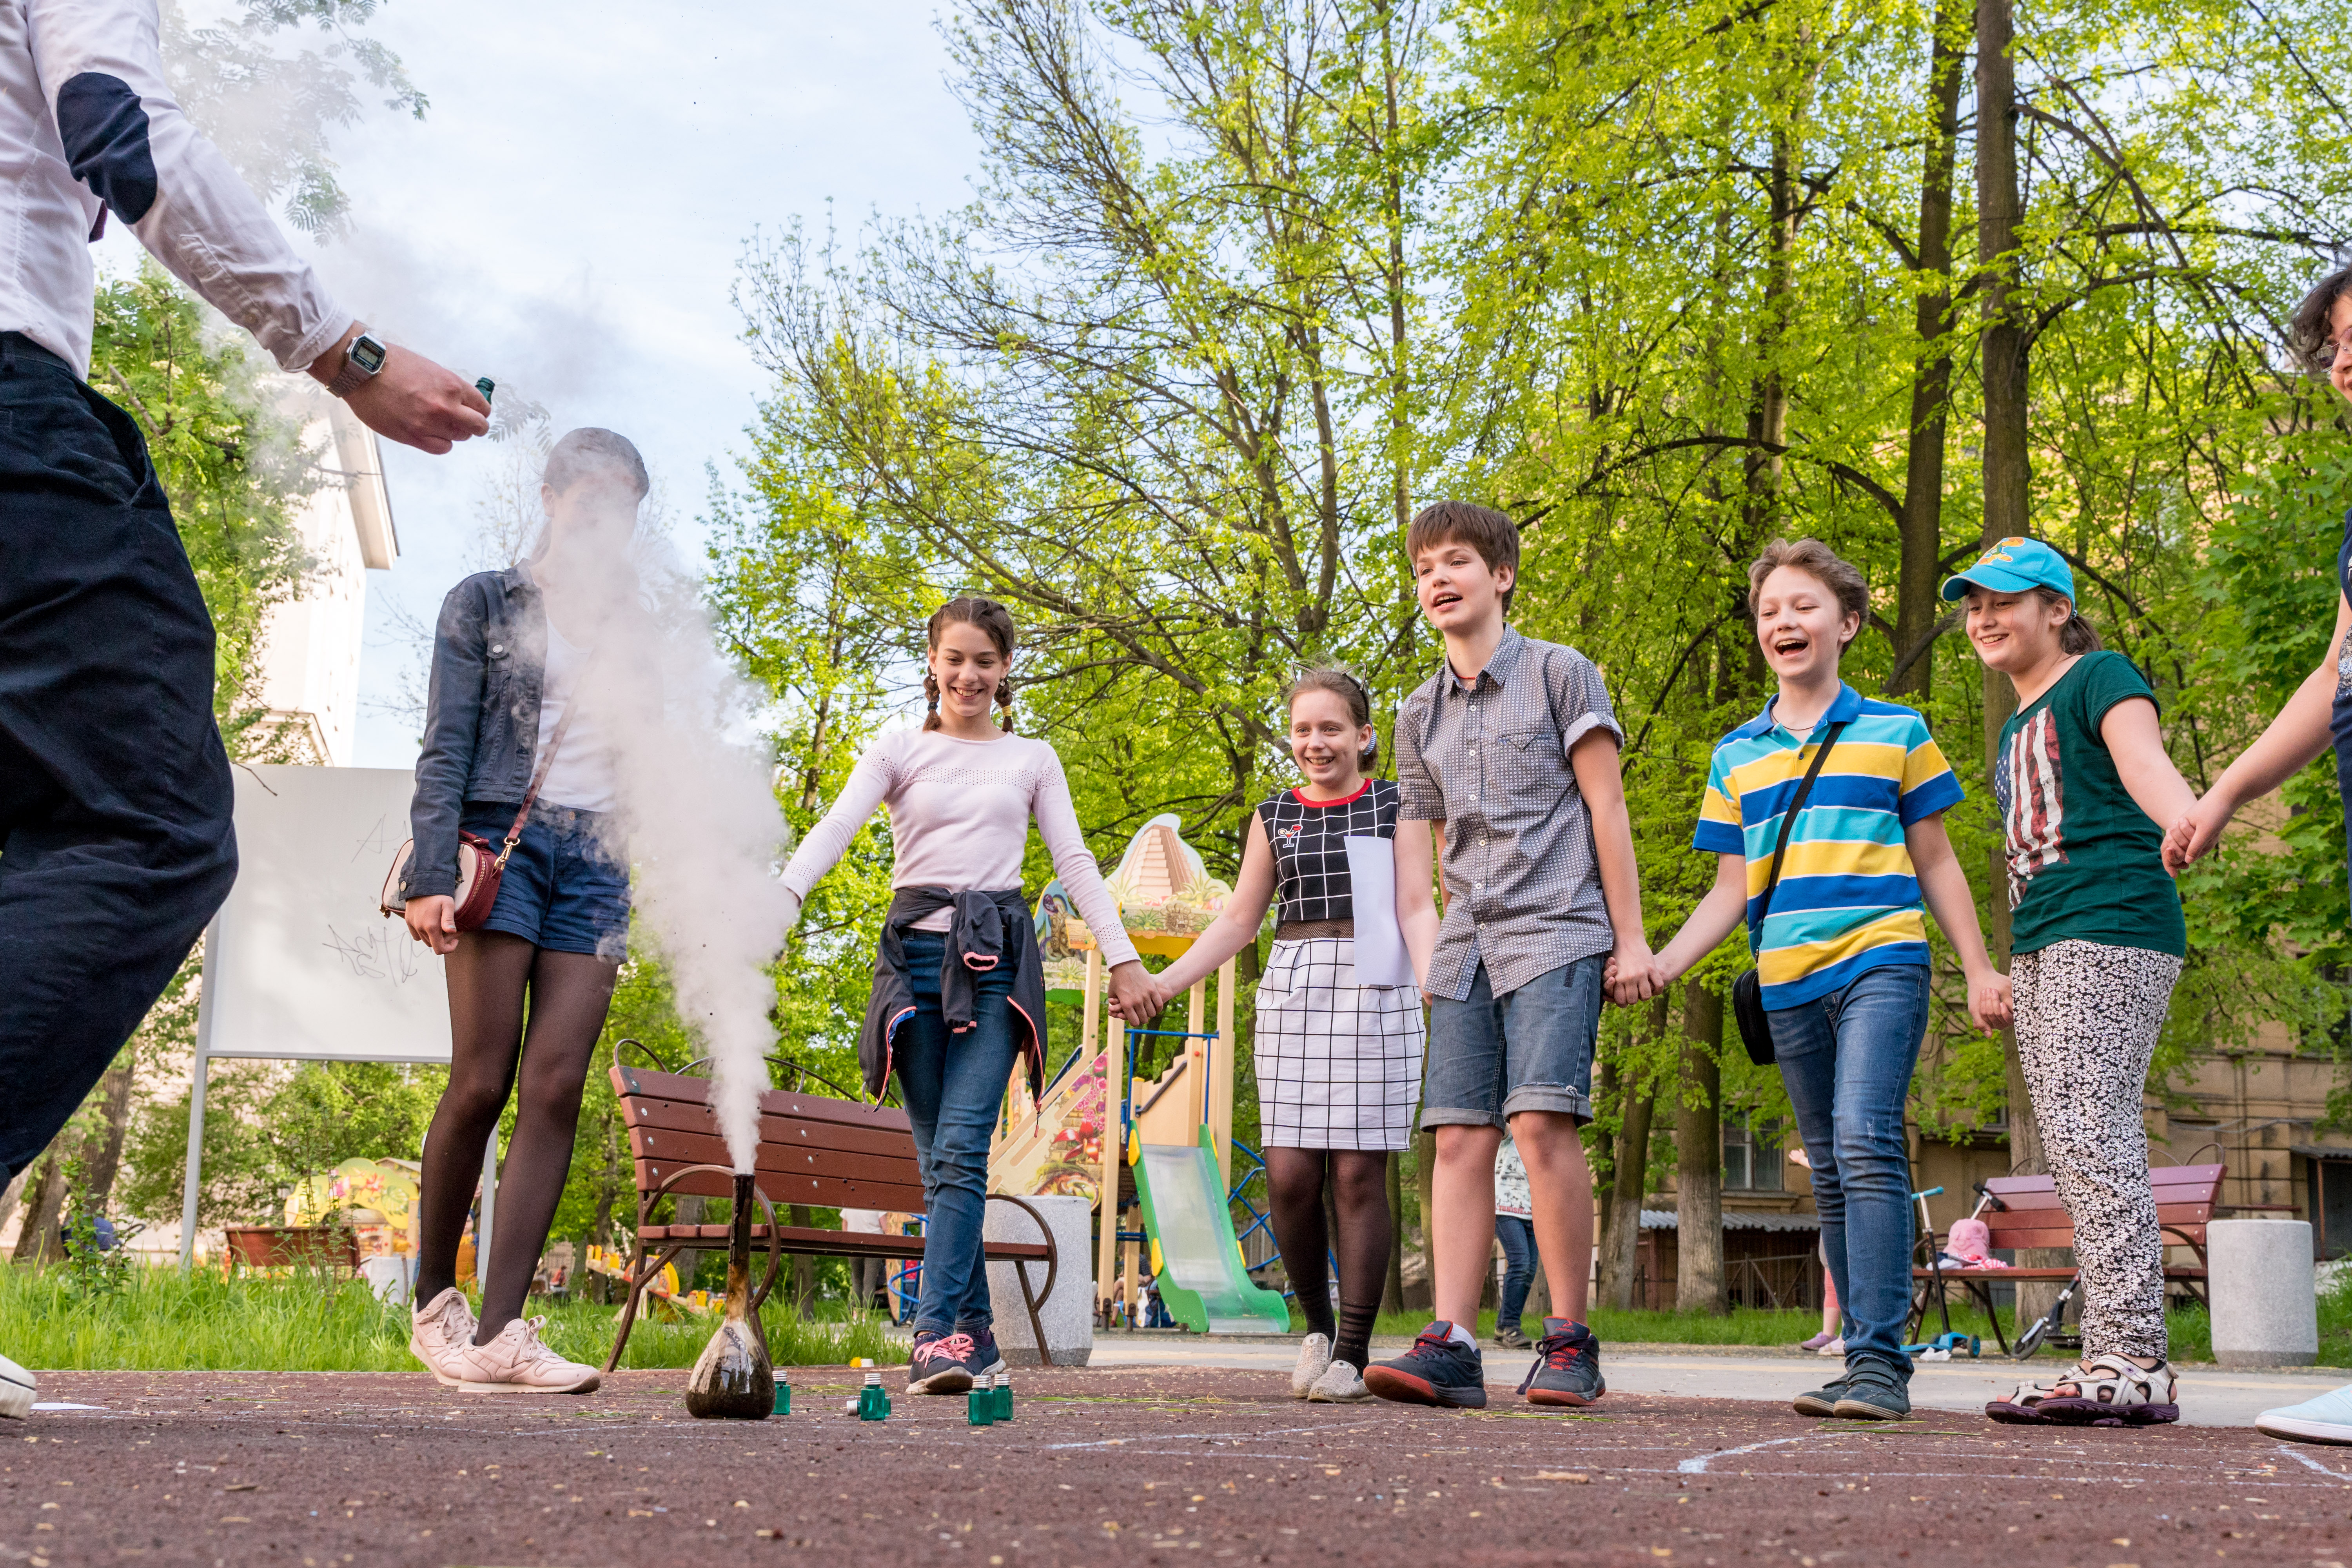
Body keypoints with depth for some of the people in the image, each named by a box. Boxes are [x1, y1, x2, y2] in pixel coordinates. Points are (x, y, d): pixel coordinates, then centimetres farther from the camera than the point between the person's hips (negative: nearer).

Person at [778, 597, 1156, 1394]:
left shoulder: (1032, 760, 16)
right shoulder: (899, 750, 12)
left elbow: (1076, 861, 12)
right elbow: (836, 827, -2)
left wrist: (1123, 958, 3)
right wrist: (782, 895, -20)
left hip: (995, 954, -1)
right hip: (916, 950, 1)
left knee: (961, 1148, -15)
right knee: (938, 1157, 1)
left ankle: (937, 1334, -20)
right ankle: (975, 1332, 8)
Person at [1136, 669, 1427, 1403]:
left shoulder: (1394, 807, 8)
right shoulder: (1274, 817, 15)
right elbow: (1238, 920, 16)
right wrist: (1162, 982, 7)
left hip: (1375, 992, -2)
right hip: (1293, 989, 3)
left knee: (1357, 1172, -5)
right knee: (1290, 1174, -5)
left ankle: (1353, 1351, 2)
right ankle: (1317, 1324, 17)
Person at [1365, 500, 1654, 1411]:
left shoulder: (1559, 674, 4)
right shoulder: (1420, 713, 19)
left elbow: (1605, 807, 1)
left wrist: (1630, 938, -3)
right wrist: (1425, 961, 8)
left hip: (1555, 932, -5)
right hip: (1466, 947, 5)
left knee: (1541, 1120, -17)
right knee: (1460, 1136, -3)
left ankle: (1571, 1343, -9)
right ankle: (1451, 1345, -6)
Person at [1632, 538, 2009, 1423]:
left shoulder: (1897, 733, 8)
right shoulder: (1736, 755, 15)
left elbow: (1935, 862, 11)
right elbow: (1732, 889, 14)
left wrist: (1979, 970, 6)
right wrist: (1663, 961, 0)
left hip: (1881, 962, -4)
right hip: (1787, 982, 4)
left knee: (1866, 1142, -20)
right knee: (1829, 1171, 8)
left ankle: (1880, 1359, -20)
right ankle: (1867, 1362, 15)